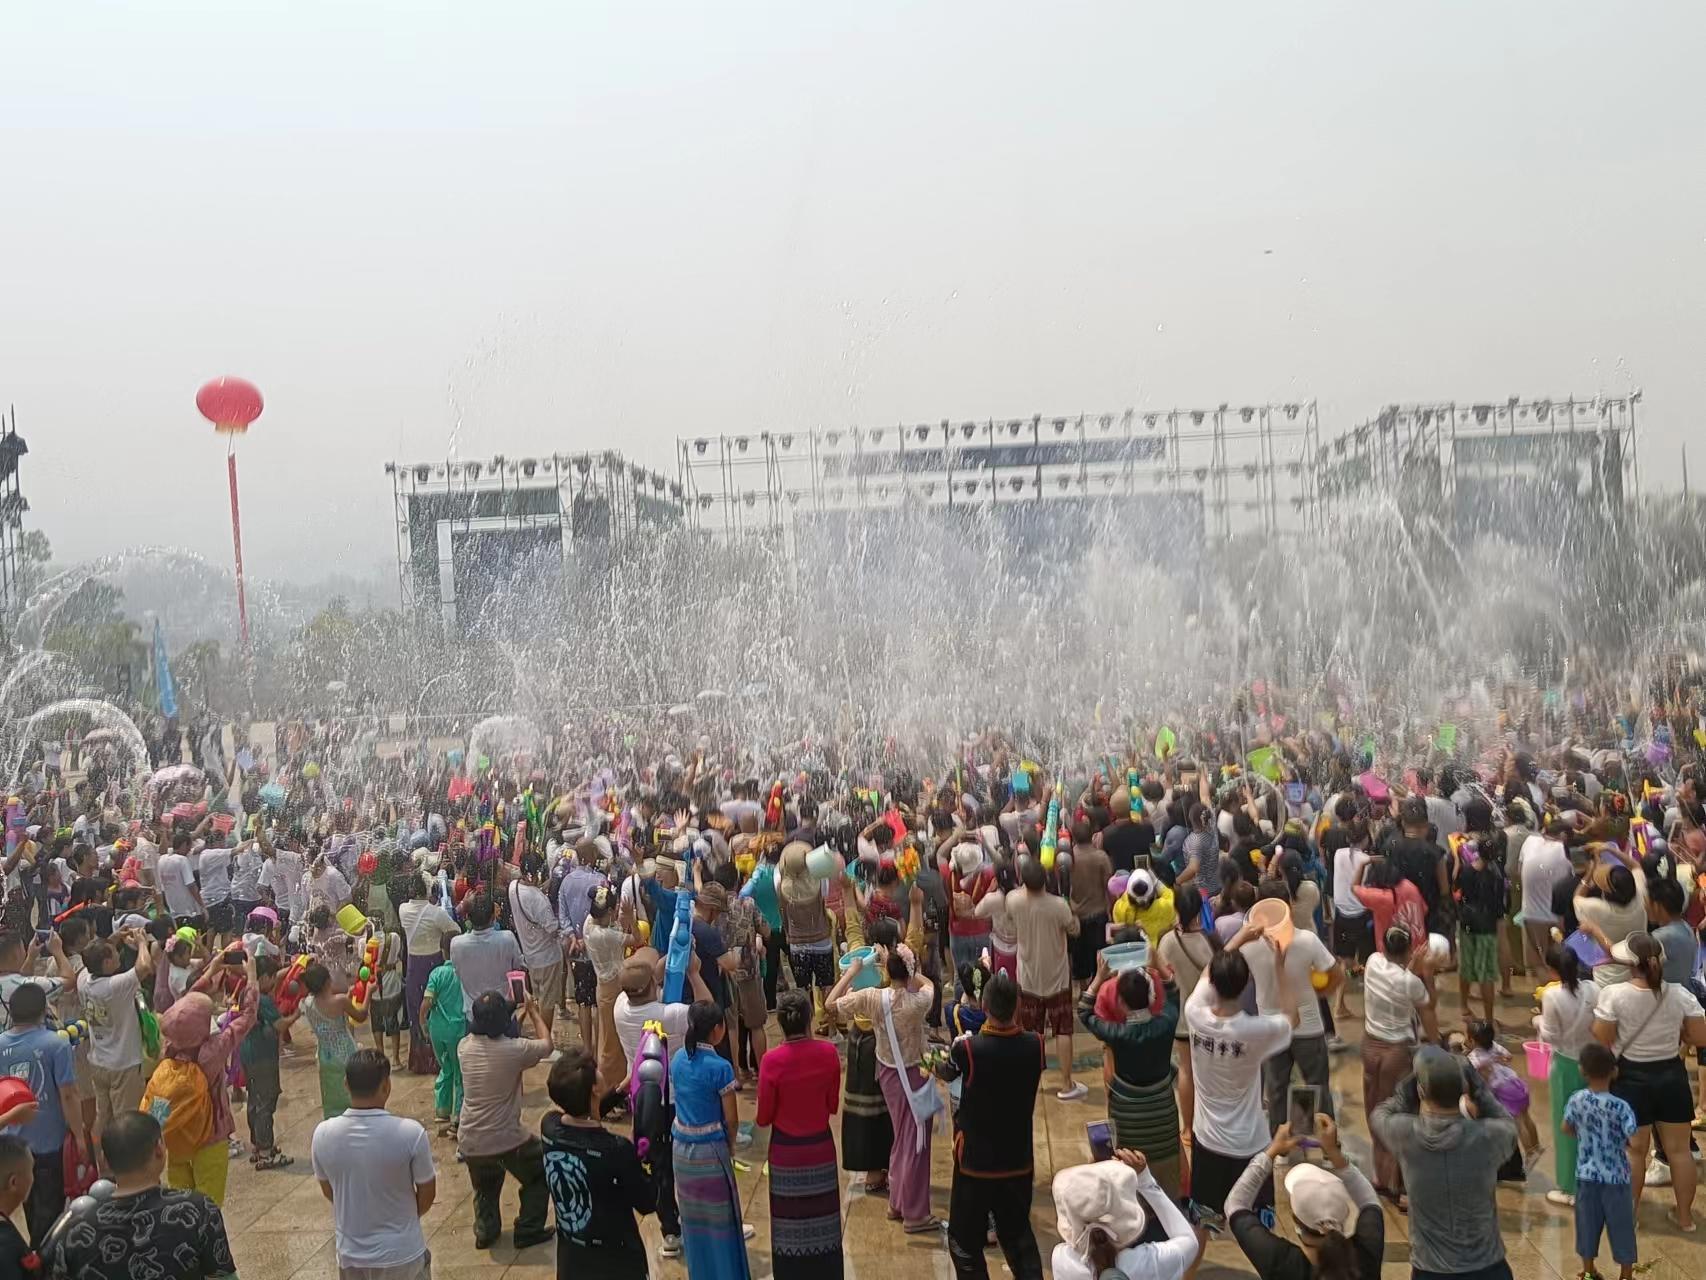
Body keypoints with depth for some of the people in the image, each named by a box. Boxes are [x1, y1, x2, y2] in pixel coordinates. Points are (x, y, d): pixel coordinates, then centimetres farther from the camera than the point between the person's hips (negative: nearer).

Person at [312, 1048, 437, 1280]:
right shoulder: (411, 1133, -23)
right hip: (402, 1253, -2)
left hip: (351, 1254, 3)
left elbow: (328, 1191, 3)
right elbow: (427, 1193, -8)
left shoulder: (323, 1133, -15)